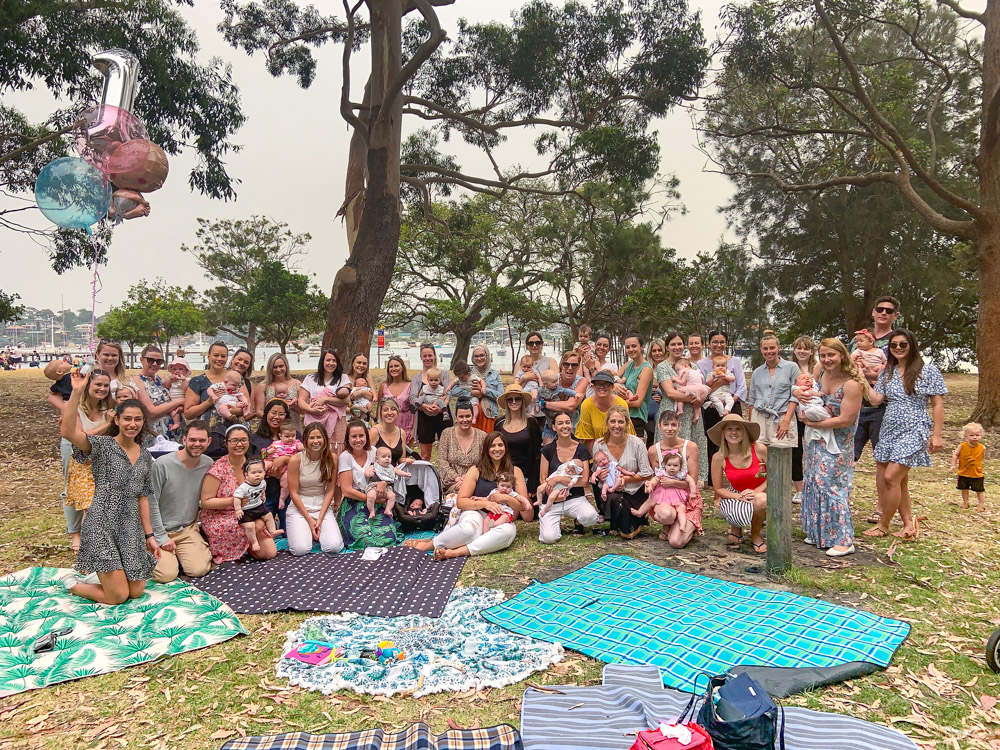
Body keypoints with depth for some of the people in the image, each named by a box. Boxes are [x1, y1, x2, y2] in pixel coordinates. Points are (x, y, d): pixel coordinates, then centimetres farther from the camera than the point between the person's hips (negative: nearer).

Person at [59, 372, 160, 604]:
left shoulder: (145, 457, 11)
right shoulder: (103, 446, -6)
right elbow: (67, 431, -26)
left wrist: (149, 535, 13)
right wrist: (77, 392, -33)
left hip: (131, 529, 6)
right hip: (102, 526, -6)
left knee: (136, 592, 6)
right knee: (117, 597, -6)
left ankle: (100, 578, 34)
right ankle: (71, 583, 21)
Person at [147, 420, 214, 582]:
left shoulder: (208, 464, -4)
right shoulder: (162, 464, -17)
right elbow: (151, 503, -12)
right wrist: (161, 537, -11)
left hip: (188, 529, 3)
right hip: (161, 529, -3)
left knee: (199, 570, -15)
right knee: (166, 574, -18)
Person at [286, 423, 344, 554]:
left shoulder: (331, 459, -4)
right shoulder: (296, 460, -10)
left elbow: (330, 490, -2)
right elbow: (293, 492, -8)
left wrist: (320, 519, -11)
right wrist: (309, 520, -11)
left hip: (323, 506, 2)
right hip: (299, 506, -1)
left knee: (334, 547, -20)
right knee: (301, 549, -22)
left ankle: (319, 531, 14)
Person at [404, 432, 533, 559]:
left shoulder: (515, 471, 11)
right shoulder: (476, 470, 8)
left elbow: (524, 505, 7)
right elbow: (460, 502, 1)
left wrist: (505, 498, -12)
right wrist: (484, 503, -15)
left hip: (502, 520, 1)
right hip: (476, 514, -1)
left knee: (509, 530, -38)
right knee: (470, 528, -40)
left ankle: (454, 552, -38)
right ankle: (428, 544, -19)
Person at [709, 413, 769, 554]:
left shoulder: (759, 449, -14)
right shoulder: (719, 458, -11)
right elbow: (718, 489, -4)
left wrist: (756, 491, -20)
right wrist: (739, 496, -21)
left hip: (762, 493, 1)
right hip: (736, 496, -1)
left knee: (761, 500, -36)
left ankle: (755, 535, 0)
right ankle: (736, 527, 5)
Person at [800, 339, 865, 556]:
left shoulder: (852, 384, -21)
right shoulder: (820, 371, -1)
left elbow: (845, 420, -23)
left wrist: (813, 423, -15)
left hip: (837, 445, -7)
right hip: (815, 439, 7)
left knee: (832, 487, -4)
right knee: (814, 484, 13)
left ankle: (843, 540, 6)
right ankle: (818, 533, 26)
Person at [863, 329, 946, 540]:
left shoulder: (928, 370, -3)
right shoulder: (888, 372, 11)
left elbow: (938, 404, -3)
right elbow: (876, 399, 2)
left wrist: (936, 435, -8)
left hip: (913, 433, -6)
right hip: (889, 431, 6)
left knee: (891, 477, -12)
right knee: (900, 481, 11)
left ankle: (883, 525, 3)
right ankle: (908, 523, 23)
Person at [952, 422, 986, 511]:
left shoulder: (982, 448, -10)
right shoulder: (962, 446, -13)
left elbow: (983, 457, 6)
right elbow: (955, 455, -4)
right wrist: (953, 465, -9)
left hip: (977, 474, -1)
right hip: (963, 473, 1)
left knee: (980, 490, 9)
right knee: (964, 489, 15)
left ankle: (982, 504, 23)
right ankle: (965, 502, 32)